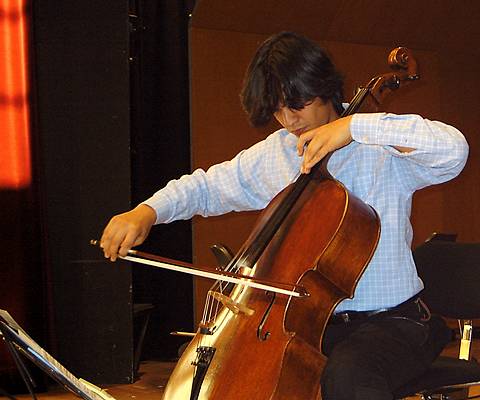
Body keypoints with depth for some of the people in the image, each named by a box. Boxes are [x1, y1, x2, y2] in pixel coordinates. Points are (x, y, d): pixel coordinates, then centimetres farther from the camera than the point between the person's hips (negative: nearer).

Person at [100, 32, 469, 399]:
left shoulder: (382, 148, -8)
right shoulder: (272, 155, 10)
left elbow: (454, 149, -26)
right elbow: (206, 187, 20)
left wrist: (355, 126, -28)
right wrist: (147, 211, 1)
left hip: (391, 320, -6)